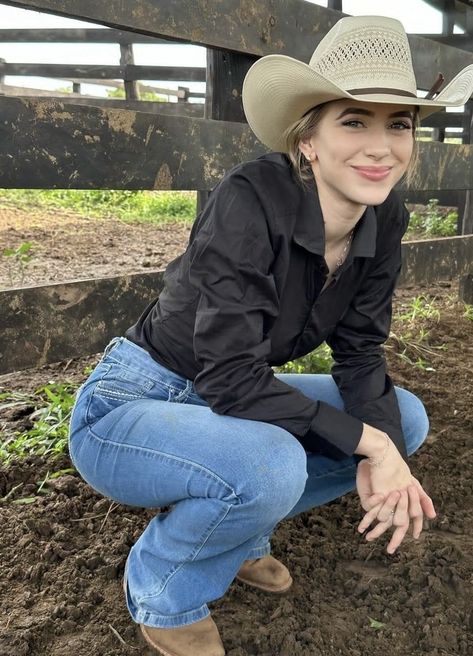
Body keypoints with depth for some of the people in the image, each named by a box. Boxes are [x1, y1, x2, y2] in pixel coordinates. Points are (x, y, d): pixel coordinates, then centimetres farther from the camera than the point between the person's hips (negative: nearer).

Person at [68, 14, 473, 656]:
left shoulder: (383, 220, -8)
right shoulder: (251, 199, -29)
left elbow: (360, 351, -3)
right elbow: (230, 376, -30)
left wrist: (385, 453, -20)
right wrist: (366, 441, -24)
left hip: (229, 405, 7)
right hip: (128, 408, -6)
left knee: (405, 417, 0)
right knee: (268, 466, -35)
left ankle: (233, 530, 12)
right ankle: (163, 591, -1)